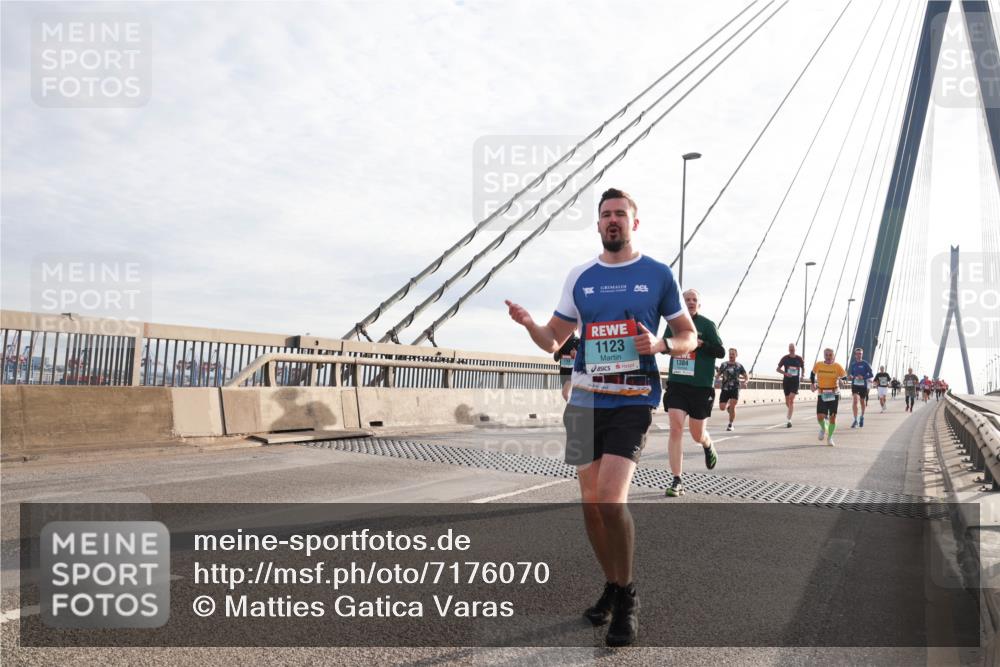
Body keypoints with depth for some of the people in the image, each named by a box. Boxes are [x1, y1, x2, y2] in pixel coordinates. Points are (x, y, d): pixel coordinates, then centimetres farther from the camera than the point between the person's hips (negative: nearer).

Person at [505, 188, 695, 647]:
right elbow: (553, 340, 11)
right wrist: (528, 324, -10)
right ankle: (612, 586, 29)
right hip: (584, 401, 4)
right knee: (591, 502, 8)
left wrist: (660, 345, -15)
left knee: (611, 500, -17)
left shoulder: (658, 274, 2)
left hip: (632, 402, -4)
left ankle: (627, 598, 5)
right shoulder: (579, 277, 9)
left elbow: (689, 338, 7)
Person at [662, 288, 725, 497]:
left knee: (697, 435, 9)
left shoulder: (707, 324, -3)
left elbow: (721, 352, -5)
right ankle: (677, 481, -4)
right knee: (675, 428, -11)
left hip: (701, 386, -2)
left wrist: (700, 344, -21)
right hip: (676, 384, 2)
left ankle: (708, 446, 48)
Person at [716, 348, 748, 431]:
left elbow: (746, 376, 11)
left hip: (735, 389, -2)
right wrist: (718, 377, -11)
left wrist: (744, 382, -9)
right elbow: (718, 375, 13)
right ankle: (728, 406, 33)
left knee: (732, 406, -14)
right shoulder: (723, 364, 8)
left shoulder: (739, 366, 5)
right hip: (725, 388, 2)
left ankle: (731, 425, 0)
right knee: (722, 407, -4)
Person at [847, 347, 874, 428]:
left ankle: (862, 417, 38)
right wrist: (852, 376, -7)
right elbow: (849, 373, 15)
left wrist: (863, 377, -19)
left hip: (863, 385, -1)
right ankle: (855, 420, -15)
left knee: (862, 402, 13)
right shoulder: (852, 364, 5)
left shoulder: (865, 364, -3)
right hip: (855, 385, 1)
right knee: (855, 401, -16)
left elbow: (871, 374, -4)